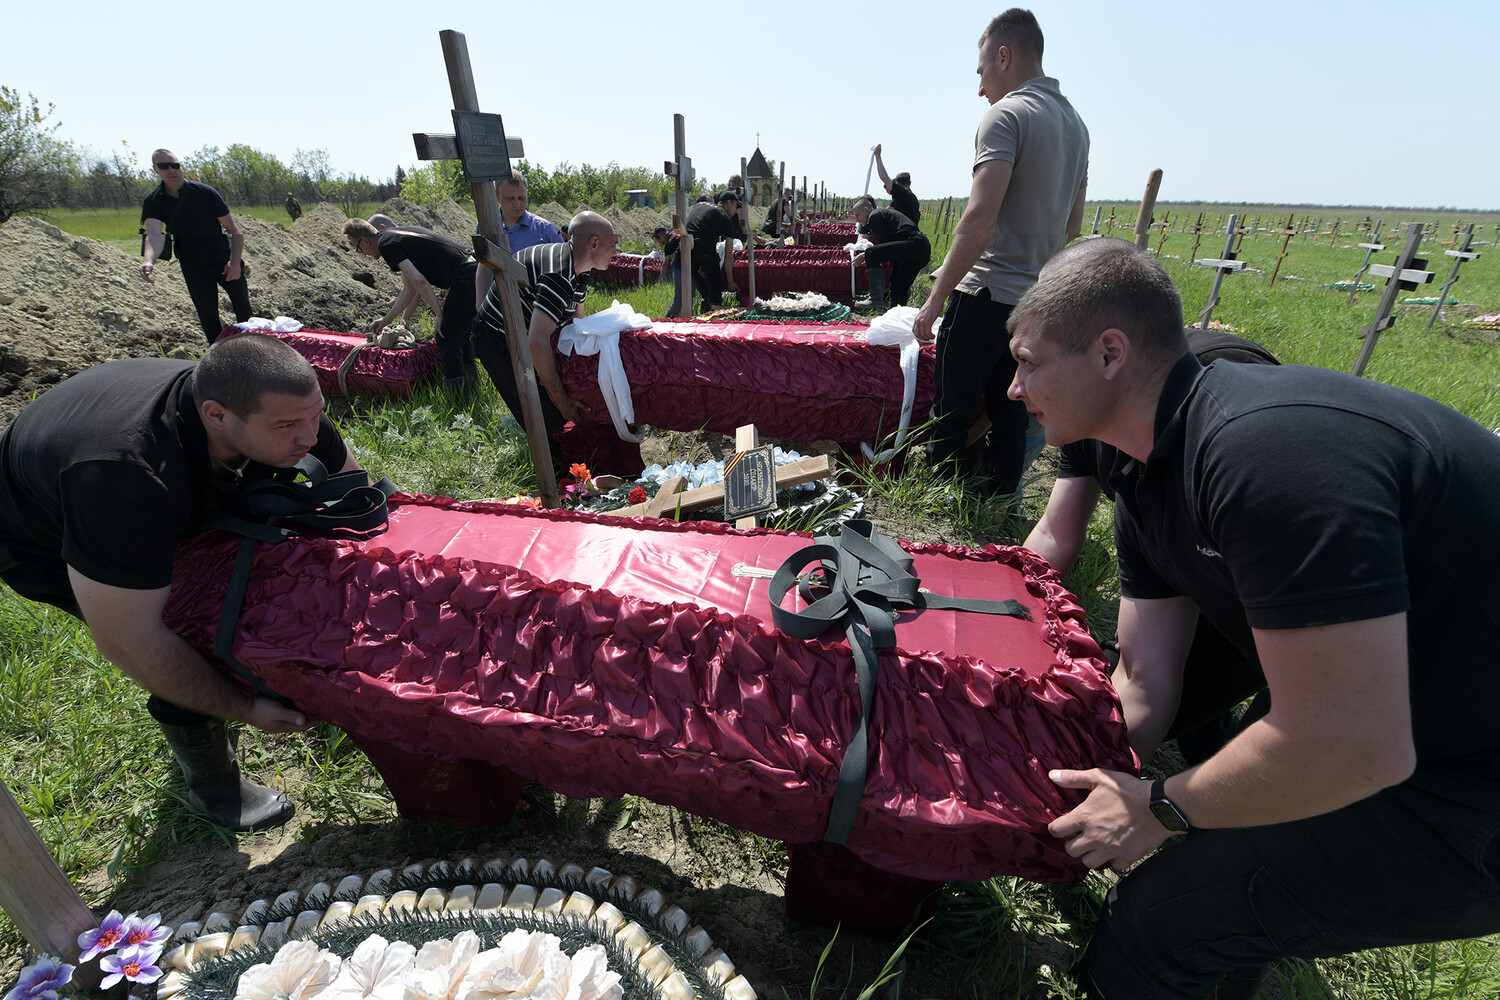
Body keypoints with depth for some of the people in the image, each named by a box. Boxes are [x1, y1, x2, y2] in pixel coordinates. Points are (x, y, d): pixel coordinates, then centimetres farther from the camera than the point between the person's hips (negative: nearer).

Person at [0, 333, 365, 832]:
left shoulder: (284, 409, -29)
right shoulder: (125, 474, -45)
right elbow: (128, 642, -39)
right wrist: (243, 708, -32)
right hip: (44, 540, -6)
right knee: (192, 632, -15)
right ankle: (212, 789, 7)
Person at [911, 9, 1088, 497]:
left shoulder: (1006, 115, -9)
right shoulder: (1076, 123, 17)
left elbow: (980, 220, -21)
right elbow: (1071, 227, 21)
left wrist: (934, 301, -18)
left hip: (985, 294, -8)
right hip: (1038, 299, 8)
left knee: (951, 416, 1)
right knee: (1010, 419, 11)